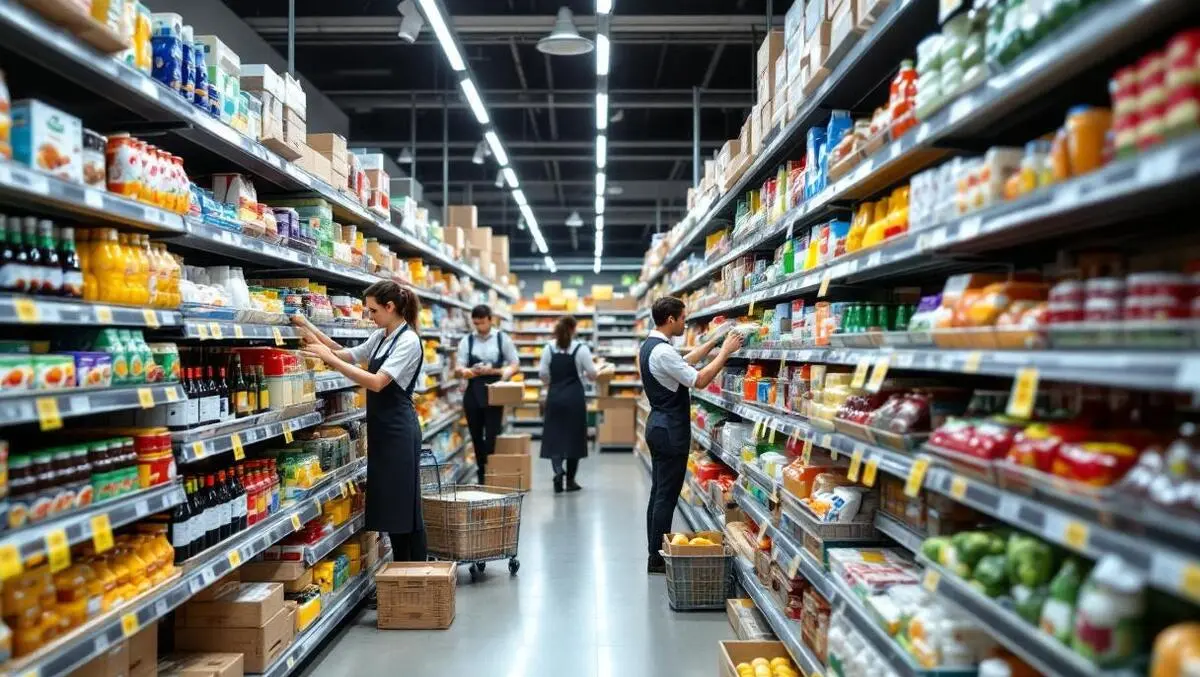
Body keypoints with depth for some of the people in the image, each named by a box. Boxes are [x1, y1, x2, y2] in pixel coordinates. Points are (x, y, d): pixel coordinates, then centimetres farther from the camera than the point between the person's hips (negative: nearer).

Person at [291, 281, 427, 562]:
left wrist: (329, 358, -23)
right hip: (381, 428, 9)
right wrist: (311, 329, 9)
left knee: (404, 504, -3)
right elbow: (347, 355, 17)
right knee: (388, 505, 13)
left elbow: (377, 382, -22)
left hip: (398, 430, -9)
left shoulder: (408, 341, -15)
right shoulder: (380, 337, 11)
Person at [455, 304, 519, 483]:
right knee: (476, 436, 9)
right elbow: (458, 368, 0)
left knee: (491, 436, -7)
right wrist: (465, 371, -24)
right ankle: (482, 475, 21)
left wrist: (497, 372, -16)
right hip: (473, 393, 2)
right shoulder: (467, 341, 5)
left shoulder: (502, 339, 3)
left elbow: (515, 365, 5)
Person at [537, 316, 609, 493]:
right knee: (574, 437, 8)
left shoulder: (548, 348, 0)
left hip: (554, 397, 2)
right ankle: (570, 480, 14)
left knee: (554, 436, 8)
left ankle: (558, 470, -16)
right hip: (575, 397, -2)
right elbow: (592, 374, -3)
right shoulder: (581, 349, -7)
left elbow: (542, 374, 3)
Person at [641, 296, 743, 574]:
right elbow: (699, 380, -20)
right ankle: (658, 559, 6)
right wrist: (725, 352, -12)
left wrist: (713, 342, 19)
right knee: (667, 496, -2)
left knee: (659, 493, 14)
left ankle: (655, 554, 22)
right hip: (671, 429, -10)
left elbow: (685, 362, 22)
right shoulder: (663, 351, -22)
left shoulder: (650, 345, 10)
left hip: (658, 424, 10)